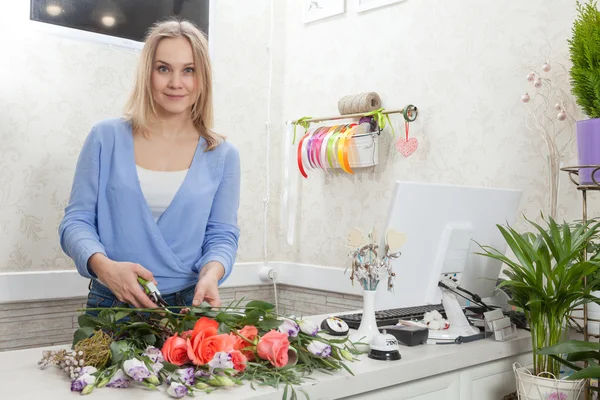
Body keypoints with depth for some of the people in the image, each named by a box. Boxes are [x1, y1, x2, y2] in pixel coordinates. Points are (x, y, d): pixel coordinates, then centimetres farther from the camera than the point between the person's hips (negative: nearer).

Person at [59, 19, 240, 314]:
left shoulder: (222, 155, 1)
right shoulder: (106, 138, -1)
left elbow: (222, 235, 1)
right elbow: (76, 221, -1)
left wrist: (211, 274, -21)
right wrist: (103, 265, -22)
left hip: (188, 306, 1)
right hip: (111, 305, 0)